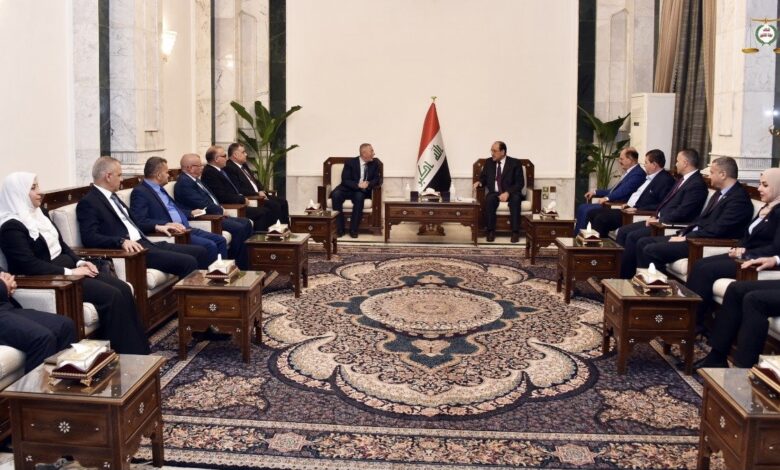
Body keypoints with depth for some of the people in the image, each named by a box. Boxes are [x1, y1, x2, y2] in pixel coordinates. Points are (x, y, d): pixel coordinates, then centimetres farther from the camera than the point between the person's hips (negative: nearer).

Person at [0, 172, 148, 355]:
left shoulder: (39, 213, 15)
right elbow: (29, 265, -21)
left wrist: (79, 262, 1)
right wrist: (70, 272, -21)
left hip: (68, 269, 9)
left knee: (122, 288, -11)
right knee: (111, 295, -23)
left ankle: (138, 351, -9)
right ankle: (125, 355, -13)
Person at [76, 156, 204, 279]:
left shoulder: (112, 196, 20)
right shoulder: (88, 202, -7)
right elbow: (89, 237, -19)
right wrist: (122, 241, -29)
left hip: (144, 243, 10)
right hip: (129, 250, -9)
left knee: (199, 252, 2)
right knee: (188, 262, -22)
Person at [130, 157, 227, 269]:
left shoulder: (160, 189, 19)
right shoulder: (140, 192, -9)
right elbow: (140, 221, -20)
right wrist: (166, 225, -28)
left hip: (184, 228, 10)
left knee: (220, 240, 1)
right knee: (209, 246, -23)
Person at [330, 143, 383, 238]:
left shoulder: (374, 163, 6)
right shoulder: (350, 162, -3)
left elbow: (377, 179, 3)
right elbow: (345, 180, -10)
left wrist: (368, 184, -19)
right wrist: (358, 185, -26)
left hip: (362, 191, 1)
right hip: (348, 189, -1)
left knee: (359, 196, -35)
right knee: (336, 194, -32)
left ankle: (353, 229, -28)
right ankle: (339, 229, -26)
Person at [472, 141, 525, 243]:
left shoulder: (515, 163, -2)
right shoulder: (488, 162, 9)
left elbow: (520, 183, -8)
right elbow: (483, 178, 15)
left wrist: (508, 193, -23)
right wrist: (479, 182, -10)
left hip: (511, 193, -2)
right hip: (494, 193, 2)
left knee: (515, 199, -36)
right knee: (489, 199, -33)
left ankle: (515, 232, -34)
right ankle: (490, 231, -29)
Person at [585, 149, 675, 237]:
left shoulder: (665, 180, -12)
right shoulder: (650, 177, 17)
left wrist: (637, 209, -21)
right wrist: (628, 204, 8)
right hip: (630, 209, 10)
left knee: (601, 218, -22)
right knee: (592, 213, 5)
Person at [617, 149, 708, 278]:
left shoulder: (697, 184, -15)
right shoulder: (683, 179, 16)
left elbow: (682, 213, -22)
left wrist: (659, 221, -15)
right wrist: (655, 216, 6)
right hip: (660, 220, 10)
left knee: (632, 237, -22)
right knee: (623, 231, 1)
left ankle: (626, 276, -10)